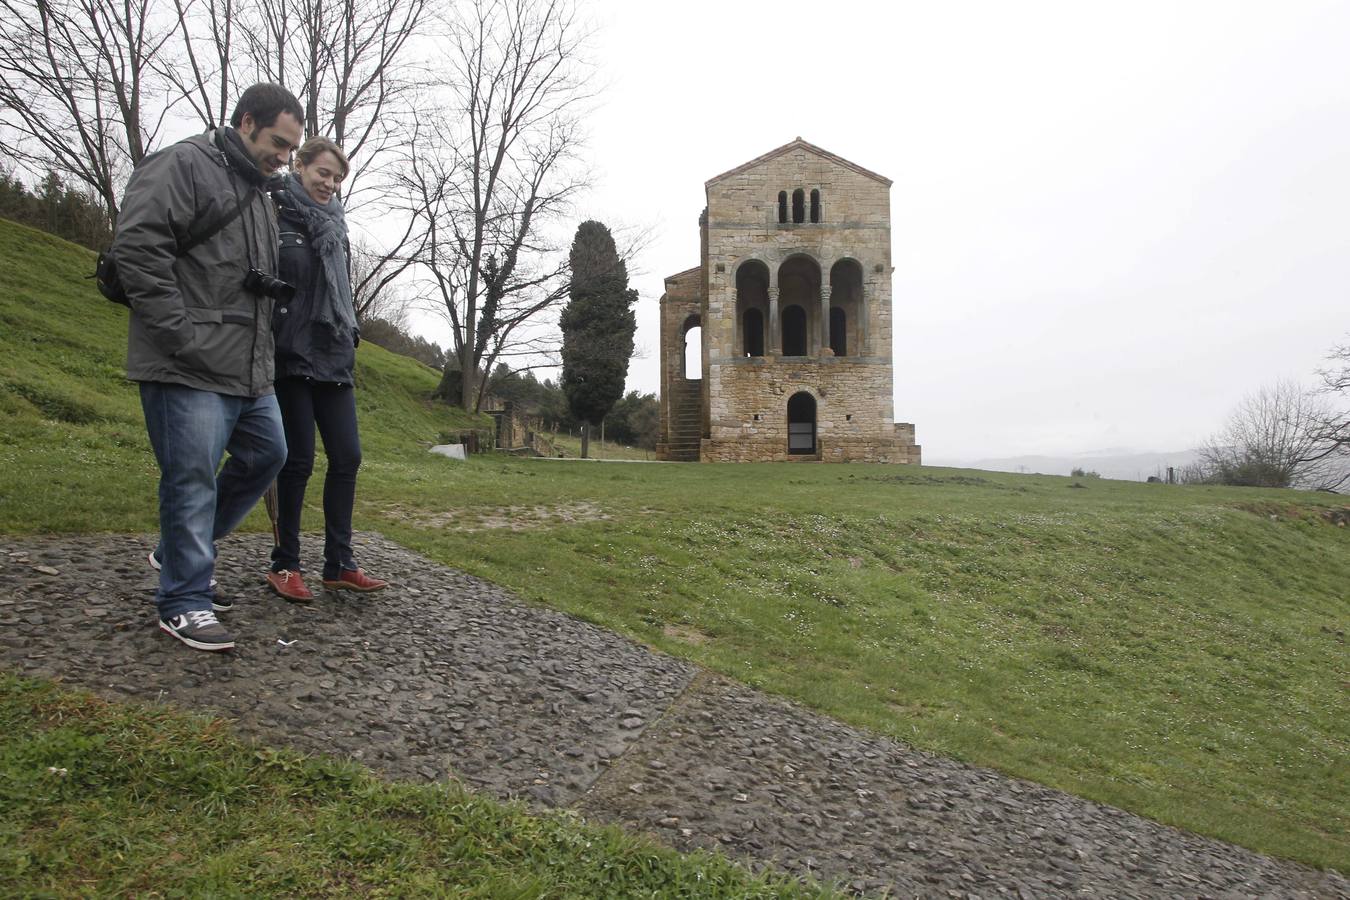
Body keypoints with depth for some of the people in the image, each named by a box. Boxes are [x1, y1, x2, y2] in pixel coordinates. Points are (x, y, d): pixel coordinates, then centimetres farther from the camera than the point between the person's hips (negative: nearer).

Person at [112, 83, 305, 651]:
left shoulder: (259, 192, 21)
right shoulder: (182, 165, -7)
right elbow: (137, 248, -17)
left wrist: (266, 318, 15)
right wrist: (183, 336, -19)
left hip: (249, 369, 9)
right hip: (190, 369, -9)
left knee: (267, 455, 15)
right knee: (193, 477, -6)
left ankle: (180, 549, 30)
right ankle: (184, 601, 6)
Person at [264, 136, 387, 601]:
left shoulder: (336, 224, 16)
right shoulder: (275, 217, -3)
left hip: (333, 358, 6)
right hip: (291, 355, -6)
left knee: (347, 457, 2)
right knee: (298, 461, -3)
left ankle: (339, 564, 10)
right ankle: (284, 565, 10)